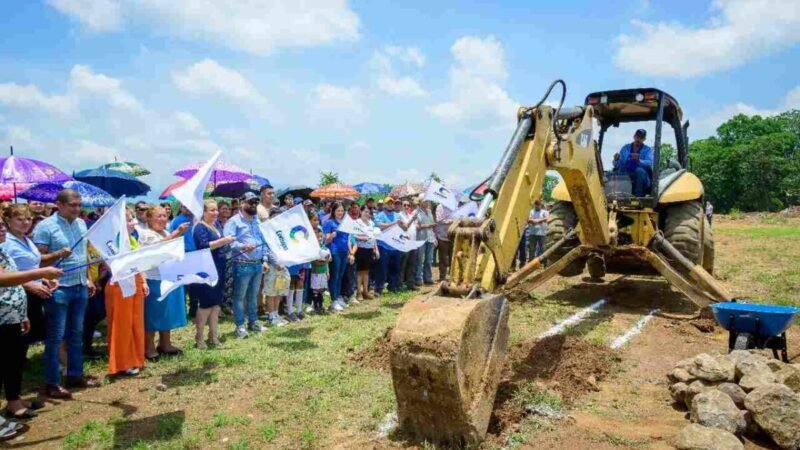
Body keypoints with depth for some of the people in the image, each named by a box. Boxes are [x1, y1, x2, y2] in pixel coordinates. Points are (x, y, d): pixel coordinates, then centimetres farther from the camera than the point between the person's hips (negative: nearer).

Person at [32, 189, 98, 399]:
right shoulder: (45, 226, -10)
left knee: (76, 333, 14)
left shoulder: (81, 224, 10)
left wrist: (88, 279, 15)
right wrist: (57, 254, -28)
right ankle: (52, 383, 8)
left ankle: (75, 374, 25)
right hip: (58, 288, -7)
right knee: (55, 336, 0)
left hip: (80, 286, 7)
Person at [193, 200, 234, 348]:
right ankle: (199, 337, 8)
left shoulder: (216, 224, 14)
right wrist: (223, 240, -26)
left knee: (216, 301, 11)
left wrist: (226, 242, 7)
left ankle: (213, 335, 20)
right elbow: (204, 246, -24)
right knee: (206, 302, -3)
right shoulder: (200, 227, -11)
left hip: (218, 267, 8)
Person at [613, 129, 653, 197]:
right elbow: (617, 165, 7)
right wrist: (616, 160, -18)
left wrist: (639, 160, -33)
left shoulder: (648, 150, 9)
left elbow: (649, 163, -12)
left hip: (641, 178, -1)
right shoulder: (625, 148, 15)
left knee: (639, 170, -36)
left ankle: (638, 197, -32)